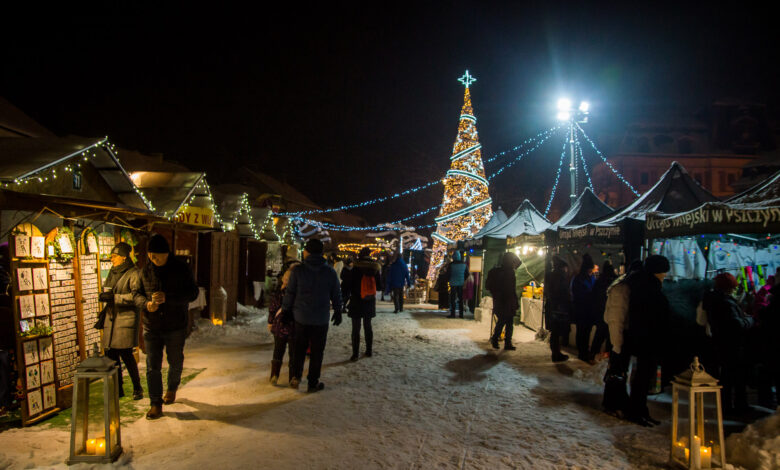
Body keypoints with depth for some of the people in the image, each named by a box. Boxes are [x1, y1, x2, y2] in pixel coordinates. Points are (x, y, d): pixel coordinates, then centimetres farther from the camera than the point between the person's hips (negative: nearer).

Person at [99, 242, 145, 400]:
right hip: (111, 318, 7)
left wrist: (114, 297, -19)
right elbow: (106, 291, 18)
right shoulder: (112, 272, 17)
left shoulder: (134, 274, -7)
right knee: (110, 353, 6)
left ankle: (137, 387, 6)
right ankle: (117, 389, 19)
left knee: (126, 353, -10)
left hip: (127, 317, -7)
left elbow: (134, 296, -14)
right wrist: (105, 296, -4)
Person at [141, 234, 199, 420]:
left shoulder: (181, 269, -9)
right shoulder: (145, 271, 1)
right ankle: (156, 404, 11)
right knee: (152, 367, 1)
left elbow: (193, 293, -13)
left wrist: (167, 298, -26)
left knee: (175, 362, 15)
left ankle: (172, 388, 43)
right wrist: (147, 304, -12)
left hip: (175, 327, -2)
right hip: (151, 326, 2)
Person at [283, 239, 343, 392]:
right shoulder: (330, 272, -3)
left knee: (299, 348, 18)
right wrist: (337, 312, 18)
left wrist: (285, 310, 10)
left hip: (301, 317, 0)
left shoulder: (298, 270, -8)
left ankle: (296, 376, 11)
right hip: (321, 319, 0)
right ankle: (313, 383, 15)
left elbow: (289, 293, -3)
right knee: (317, 351, 9)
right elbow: (336, 295, 5)